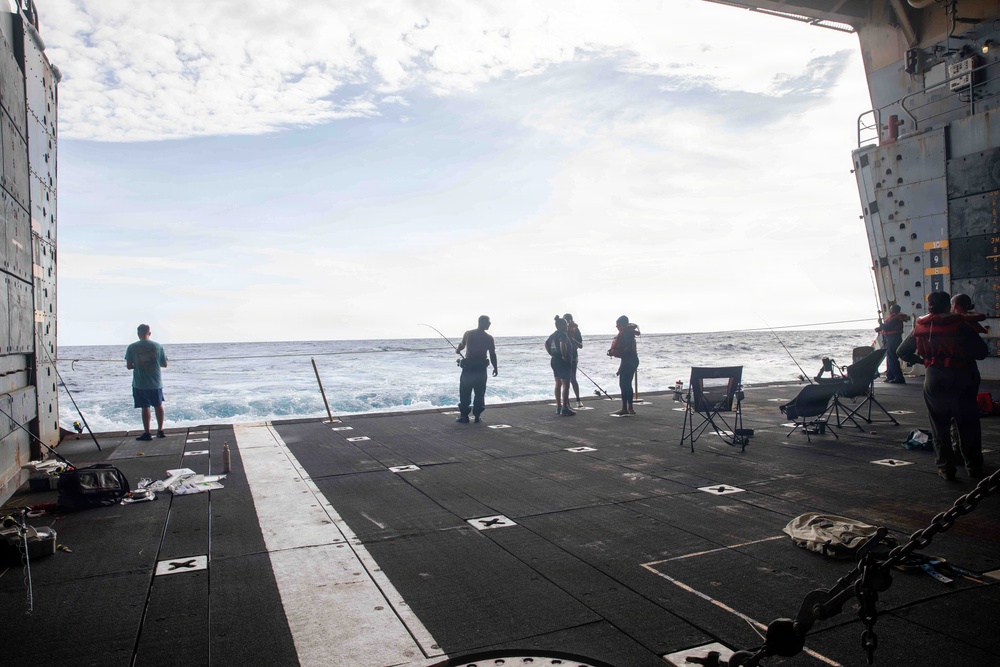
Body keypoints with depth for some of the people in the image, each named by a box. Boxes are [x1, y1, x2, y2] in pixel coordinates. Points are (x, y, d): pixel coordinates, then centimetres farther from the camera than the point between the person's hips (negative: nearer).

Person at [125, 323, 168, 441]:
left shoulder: (132, 347, -7)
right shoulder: (158, 346, -4)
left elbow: (129, 366, -7)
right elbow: (165, 364, 1)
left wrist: (137, 365, 13)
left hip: (139, 384, -1)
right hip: (156, 383, 2)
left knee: (145, 407, 3)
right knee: (158, 406, 16)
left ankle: (146, 433, 5)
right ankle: (160, 430, 21)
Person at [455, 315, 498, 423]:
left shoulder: (468, 333, -2)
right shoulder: (489, 338, -7)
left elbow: (461, 345, 15)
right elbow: (493, 355, -7)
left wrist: (457, 350, 37)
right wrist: (495, 368, 6)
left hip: (468, 367, 1)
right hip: (481, 368, -1)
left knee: (465, 393, 8)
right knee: (480, 393, 10)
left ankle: (464, 416, 8)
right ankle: (477, 416, 9)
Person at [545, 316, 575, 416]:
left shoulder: (553, 334, 11)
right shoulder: (562, 334, -16)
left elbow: (546, 343, 21)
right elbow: (562, 344, -34)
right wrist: (565, 356, -23)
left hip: (554, 360, 9)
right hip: (563, 362, -9)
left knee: (558, 384, 15)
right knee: (565, 385, -6)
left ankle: (558, 407, 21)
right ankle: (565, 409, -8)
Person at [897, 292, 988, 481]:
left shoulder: (920, 327, 1)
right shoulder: (960, 324, -9)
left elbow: (902, 352, 10)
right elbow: (982, 351, -9)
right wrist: (964, 354, 10)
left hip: (933, 379, 2)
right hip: (961, 378, -2)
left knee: (940, 427, 10)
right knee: (968, 425, 11)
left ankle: (946, 469, 10)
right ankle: (974, 468, 18)